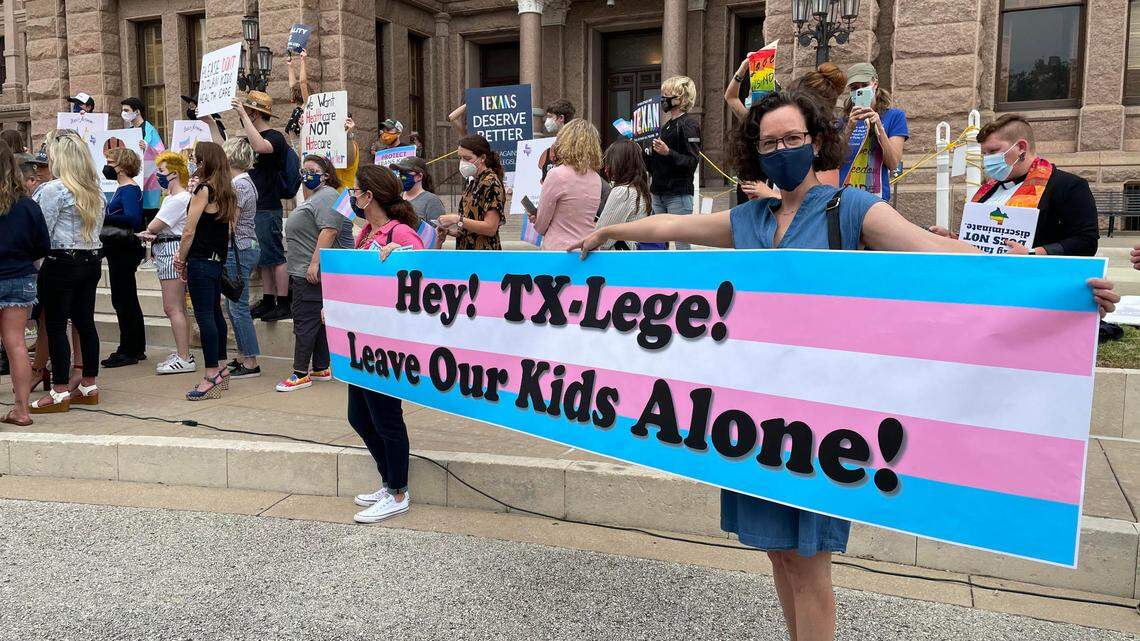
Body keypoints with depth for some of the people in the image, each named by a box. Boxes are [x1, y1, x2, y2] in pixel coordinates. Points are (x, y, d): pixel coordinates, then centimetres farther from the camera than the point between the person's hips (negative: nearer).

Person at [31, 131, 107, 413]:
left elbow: (42, 233, -12)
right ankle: (88, 386, 17)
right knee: (85, 321, 11)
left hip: (62, 262, -7)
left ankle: (60, 392, 4)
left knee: (56, 326, 0)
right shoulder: (95, 189, 9)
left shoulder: (53, 189, -13)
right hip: (92, 260, 7)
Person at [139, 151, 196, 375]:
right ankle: (182, 354, 20)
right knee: (176, 308, 13)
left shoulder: (179, 199, -14)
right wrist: (151, 234, -8)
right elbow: (154, 228, 14)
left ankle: (184, 359, -7)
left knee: (173, 308, -9)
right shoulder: (171, 198, 19)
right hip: (166, 253, 11)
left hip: (172, 252, -11)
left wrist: (147, 232, 7)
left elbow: (153, 226, -14)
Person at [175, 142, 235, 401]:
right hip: (218, 259, 9)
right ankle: (220, 372, 23)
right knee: (215, 313, 15)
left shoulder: (203, 189, -11)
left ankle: (212, 377, -6)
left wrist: (181, 259, 0)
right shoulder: (226, 192, 12)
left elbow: (189, 231, -13)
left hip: (201, 260, -9)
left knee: (204, 317, -7)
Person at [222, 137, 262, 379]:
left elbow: (229, 225, -17)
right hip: (246, 248, 10)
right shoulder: (245, 181, 14)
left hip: (238, 250, -10)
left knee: (238, 307, -5)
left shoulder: (238, 185, -16)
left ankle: (251, 363, 0)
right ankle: (243, 356, 23)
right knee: (233, 305, 16)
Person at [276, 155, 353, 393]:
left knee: (305, 320, -8)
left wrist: (314, 263, -27)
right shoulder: (312, 198, 23)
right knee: (317, 320, 13)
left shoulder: (325, 197, -11)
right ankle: (321, 368, 19)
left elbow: (329, 231, -23)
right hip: (305, 272, 11)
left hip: (311, 273, -11)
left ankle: (301, 373, -4)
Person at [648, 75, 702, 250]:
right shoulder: (666, 126, 17)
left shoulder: (689, 124, -8)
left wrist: (668, 153, -28)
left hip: (679, 193, -8)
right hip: (659, 193, 8)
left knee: (682, 243, -5)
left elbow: (692, 161, -17)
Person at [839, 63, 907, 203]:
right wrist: (849, 128, -13)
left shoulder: (894, 116, 6)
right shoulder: (843, 119, 12)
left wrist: (878, 127, -12)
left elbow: (893, 164, -3)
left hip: (876, 197, -2)